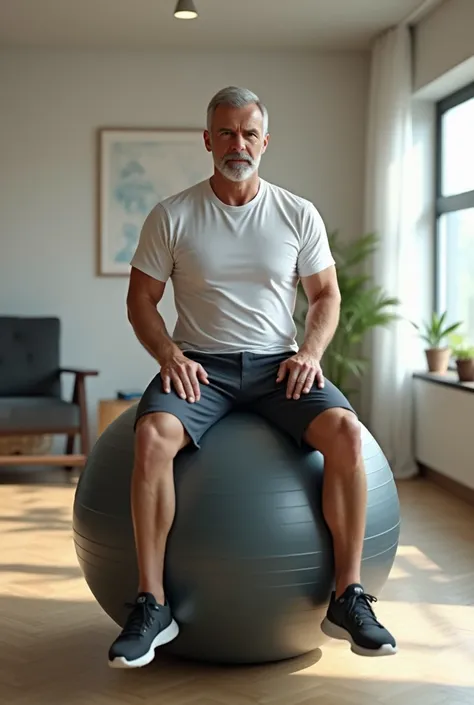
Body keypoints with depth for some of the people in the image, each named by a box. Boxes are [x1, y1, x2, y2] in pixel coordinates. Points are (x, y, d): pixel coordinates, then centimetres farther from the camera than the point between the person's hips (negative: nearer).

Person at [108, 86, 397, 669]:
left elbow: (326, 294, 13)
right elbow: (141, 299, 6)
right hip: (198, 364, -1)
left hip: (277, 363, 1)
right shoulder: (172, 217, 3)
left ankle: (347, 599, -16)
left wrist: (310, 350, -7)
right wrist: (168, 355, -12)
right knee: (152, 436, -33)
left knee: (345, 431, -28)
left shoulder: (298, 215, 7)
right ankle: (151, 605, -21)